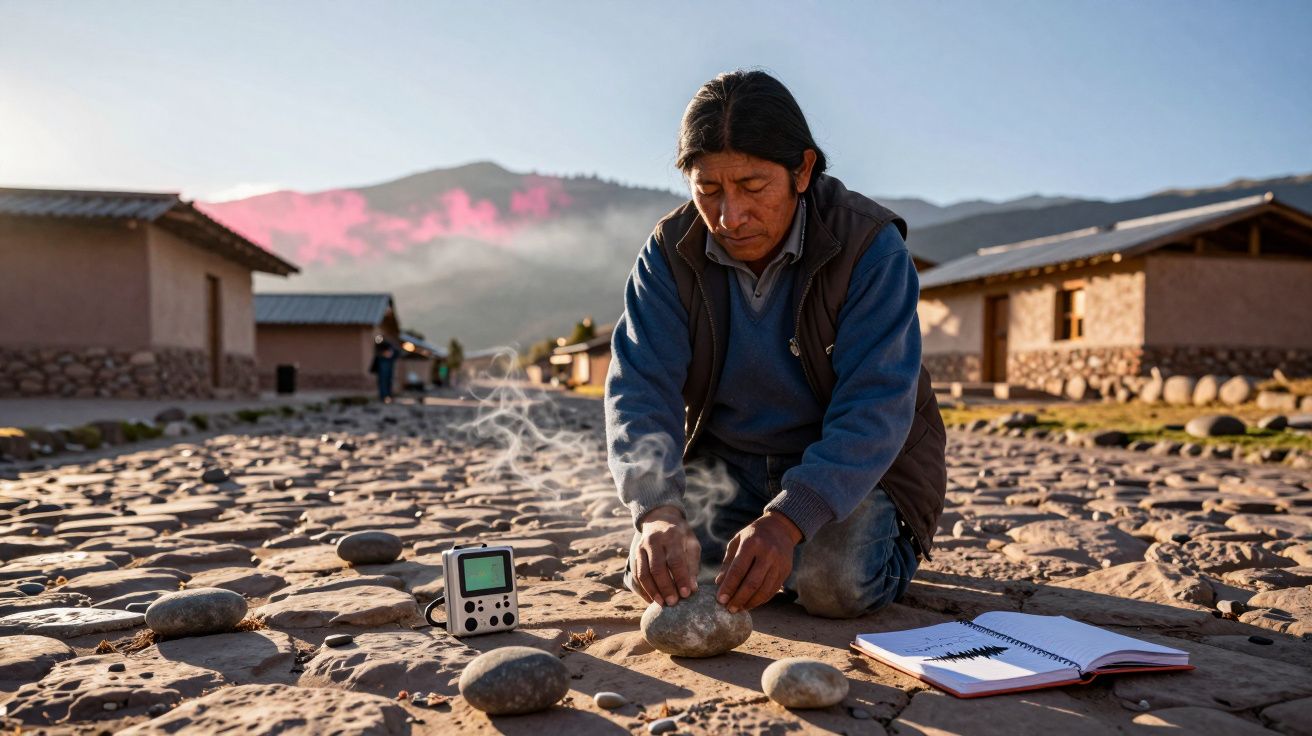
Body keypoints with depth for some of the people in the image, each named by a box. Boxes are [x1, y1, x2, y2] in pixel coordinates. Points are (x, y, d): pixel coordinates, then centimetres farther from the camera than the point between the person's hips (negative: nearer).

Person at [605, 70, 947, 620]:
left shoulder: (872, 248, -22)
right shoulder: (671, 254, -12)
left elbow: (875, 408, -29)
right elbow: (640, 389, -21)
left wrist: (788, 519, -44)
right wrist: (657, 512, -40)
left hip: (856, 466, -2)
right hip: (726, 464, 3)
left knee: (834, 584, -27)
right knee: (658, 574, -16)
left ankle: (892, 547, 10)